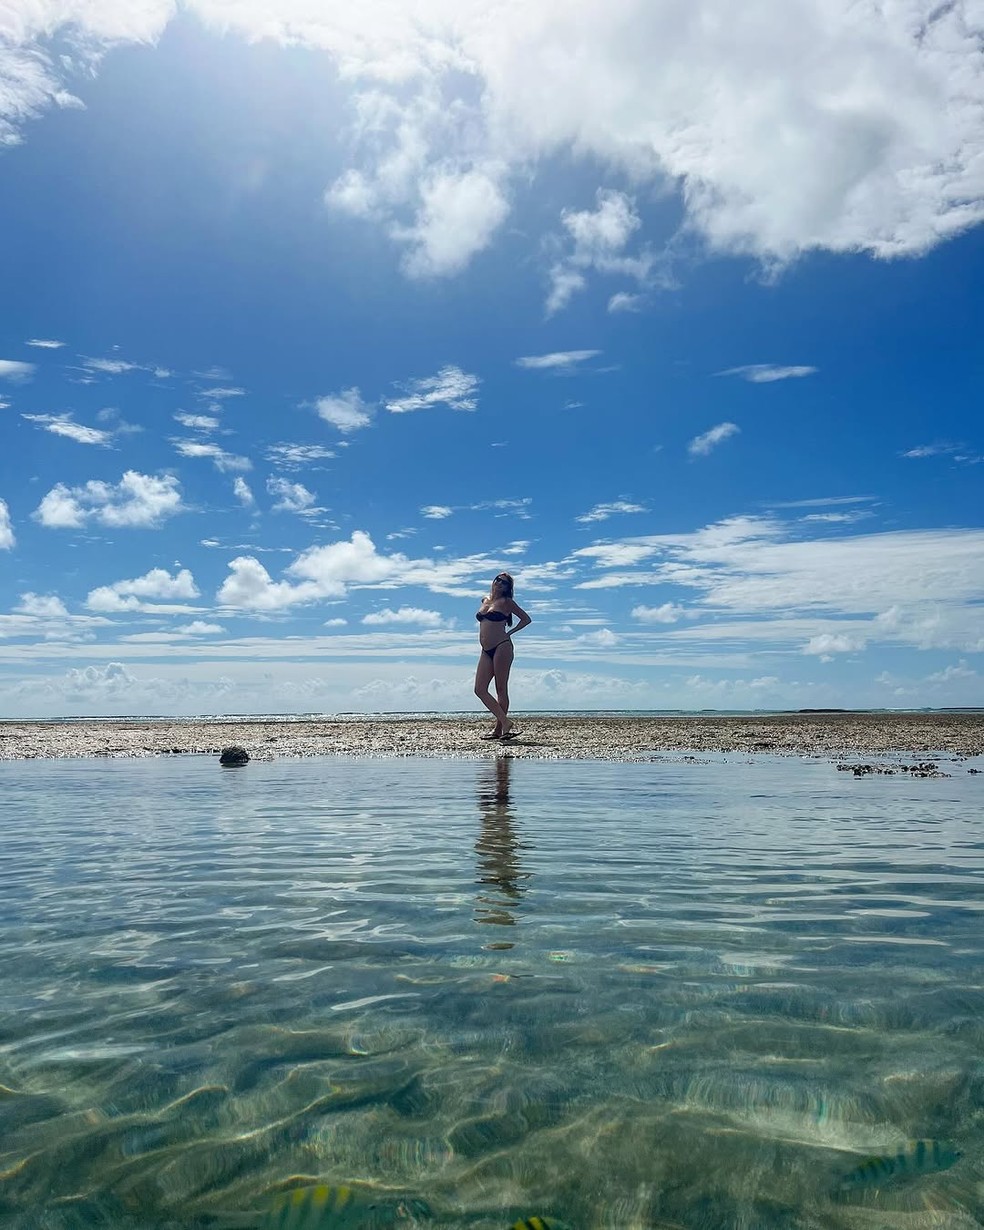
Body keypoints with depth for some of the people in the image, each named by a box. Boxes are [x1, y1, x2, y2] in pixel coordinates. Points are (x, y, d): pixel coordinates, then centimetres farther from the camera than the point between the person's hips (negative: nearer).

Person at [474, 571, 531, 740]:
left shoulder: (506, 602, 1)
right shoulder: (485, 600, 17)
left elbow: (526, 619, 5)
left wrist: (509, 633, 1)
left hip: (502, 648, -7)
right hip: (486, 652, 7)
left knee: (501, 689, -4)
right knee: (480, 690, -3)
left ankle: (499, 729, 1)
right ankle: (506, 723, 1)